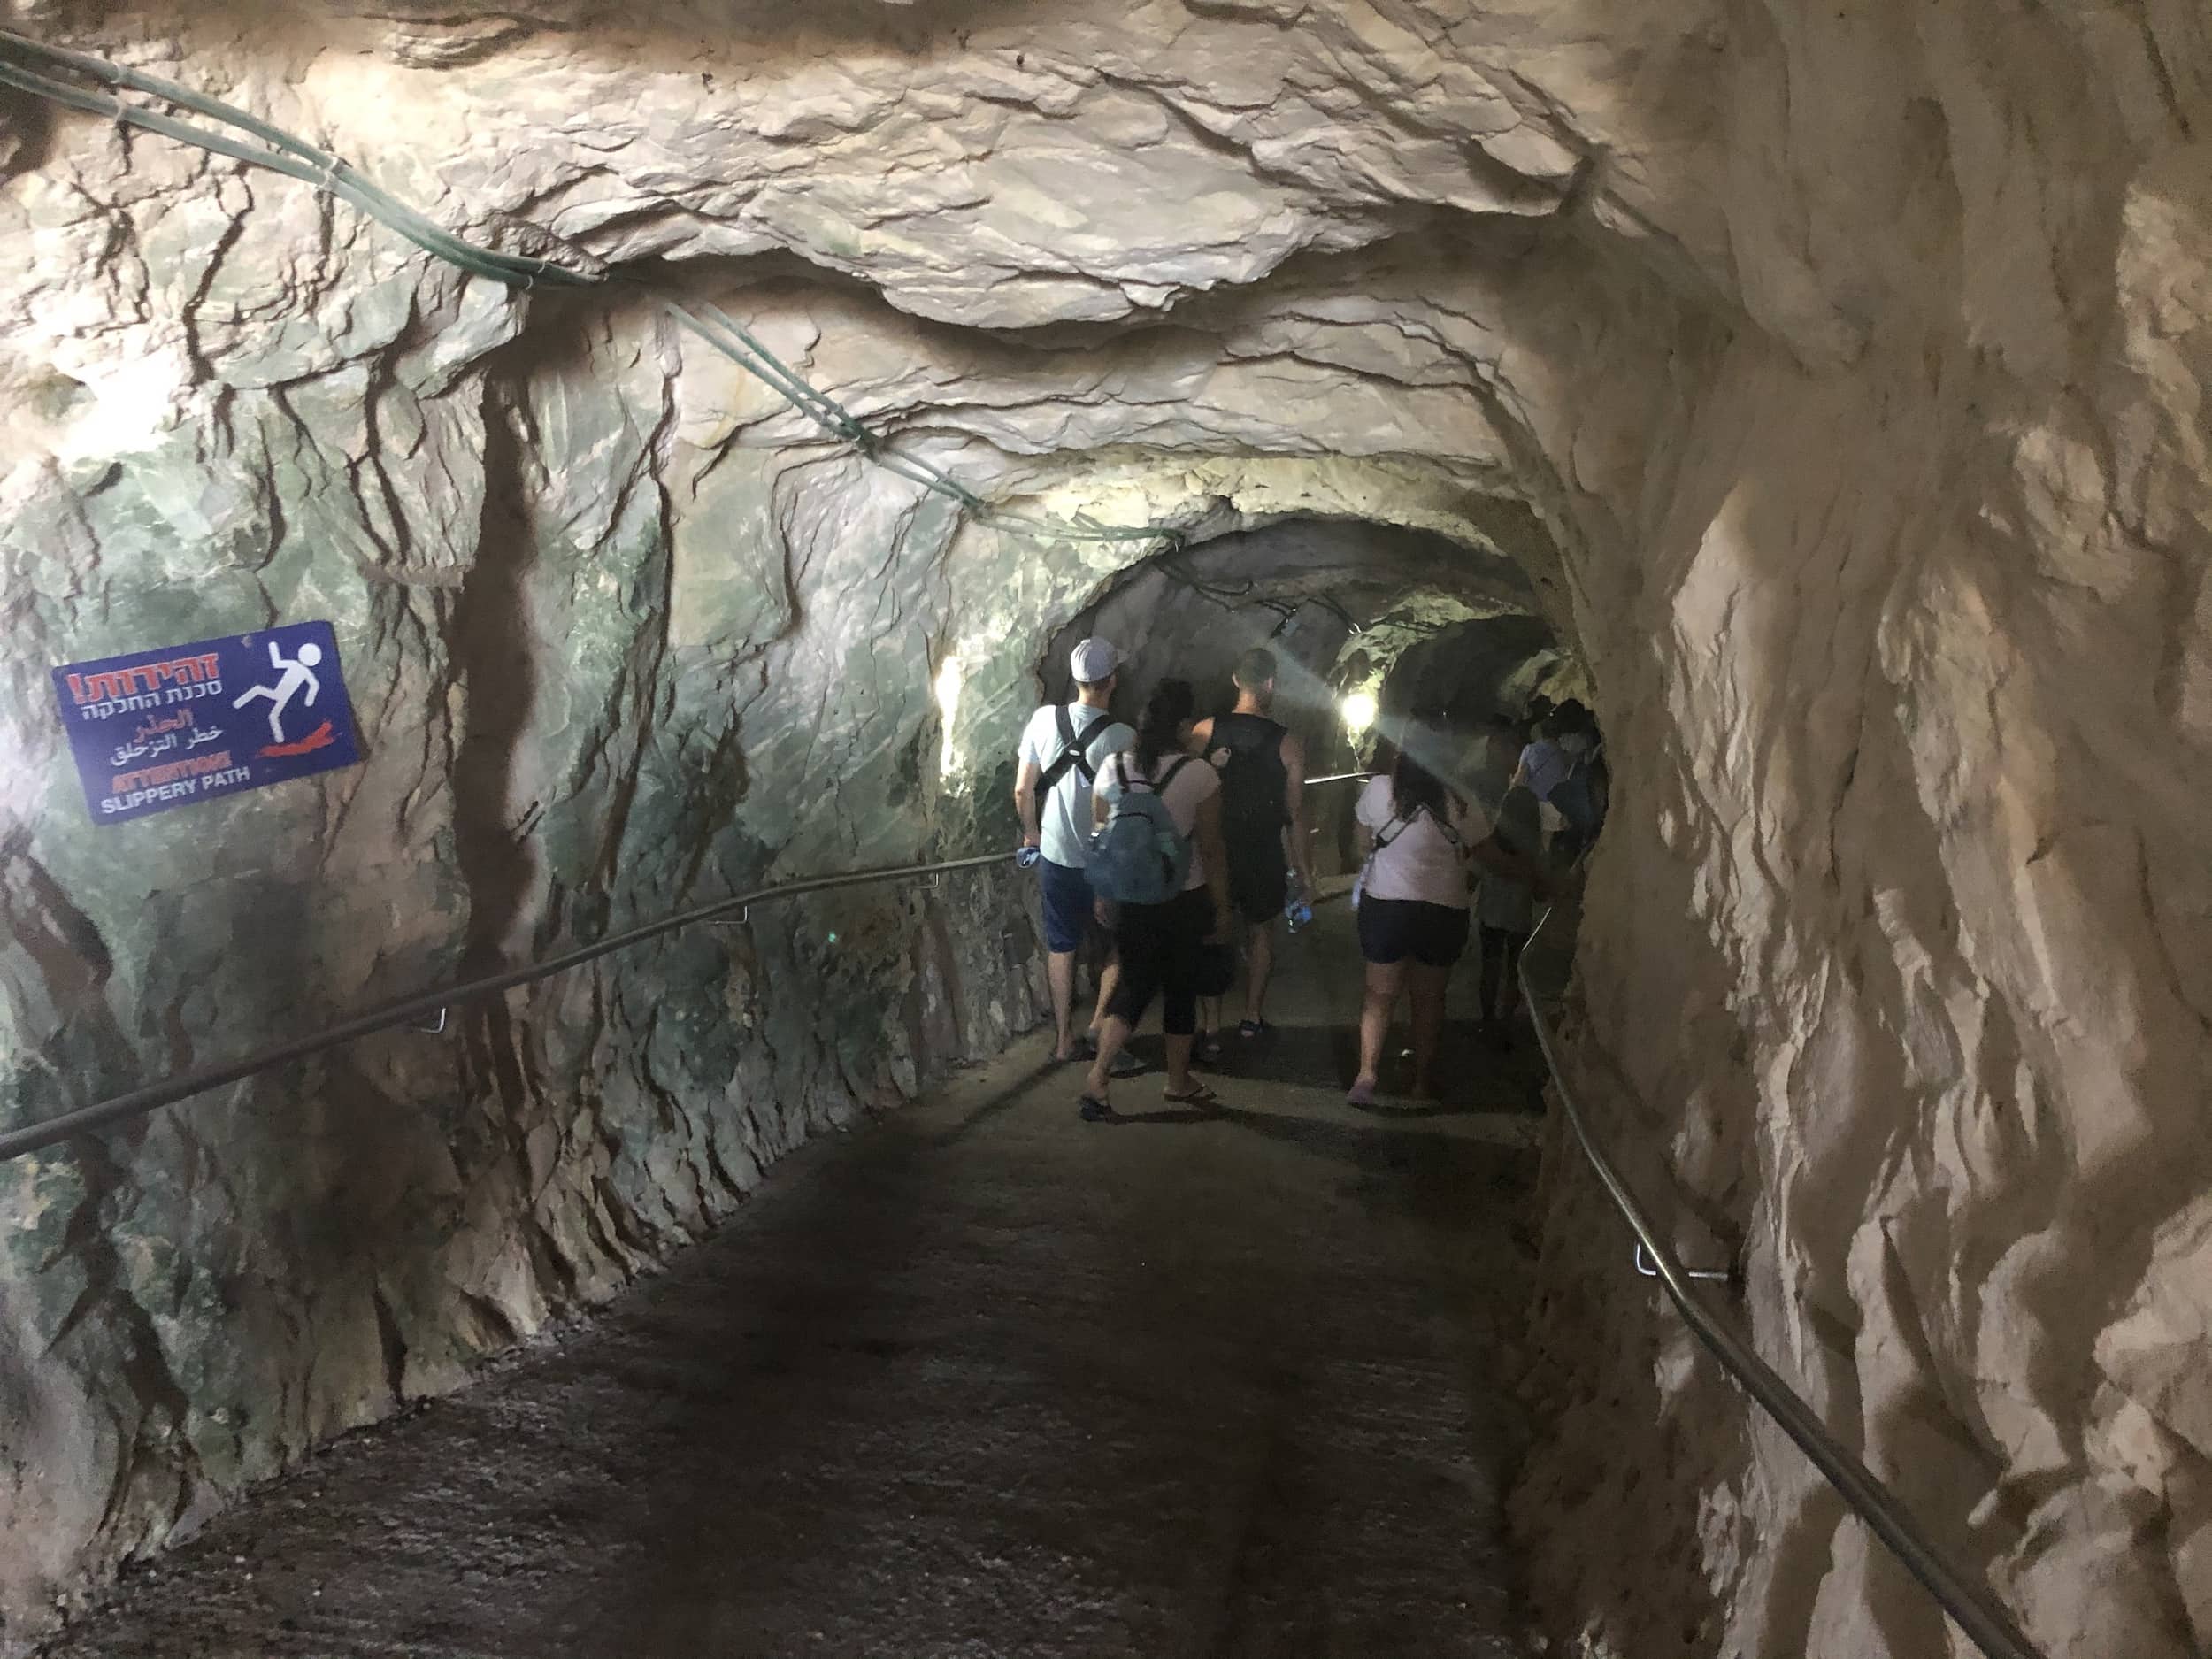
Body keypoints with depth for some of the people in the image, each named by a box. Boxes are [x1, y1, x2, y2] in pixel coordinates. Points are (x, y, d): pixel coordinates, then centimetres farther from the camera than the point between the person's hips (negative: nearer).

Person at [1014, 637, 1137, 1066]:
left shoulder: (1043, 720, -9)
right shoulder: (1123, 738, -18)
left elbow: (1023, 790, -3)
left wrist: (1032, 833, 15)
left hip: (1056, 856, 3)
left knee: (1061, 947, 16)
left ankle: (1064, 1038, 22)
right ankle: (1100, 1026, 14)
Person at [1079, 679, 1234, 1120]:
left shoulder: (1113, 768, -4)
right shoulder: (1199, 774, -15)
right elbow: (1211, 850, -10)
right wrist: (1222, 910, 0)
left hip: (1130, 899, 3)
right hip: (1184, 903, -3)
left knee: (1134, 985, 15)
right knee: (1181, 991, 14)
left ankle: (1098, 1075, 0)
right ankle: (1179, 1082, 29)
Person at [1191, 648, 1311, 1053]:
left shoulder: (1204, 731, -10)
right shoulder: (1287, 742, -12)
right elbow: (1295, 813, -6)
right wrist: (1302, 868, 2)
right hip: (1264, 856, 0)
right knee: (1260, 931, 21)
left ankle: (1211, 1029, 10)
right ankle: (1253, 1016, 32)